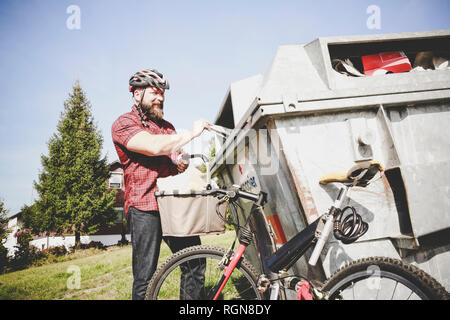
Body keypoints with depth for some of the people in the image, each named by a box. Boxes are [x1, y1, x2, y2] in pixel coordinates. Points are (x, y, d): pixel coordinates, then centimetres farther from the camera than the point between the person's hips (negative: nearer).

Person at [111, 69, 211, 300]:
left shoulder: (166, 126, 22)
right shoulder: (123, 124, 0)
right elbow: (153, 146, -19)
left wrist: (181, 162, 3)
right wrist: (190, 134, -12)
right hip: (145, 207, -6)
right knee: (146, 279, -2)